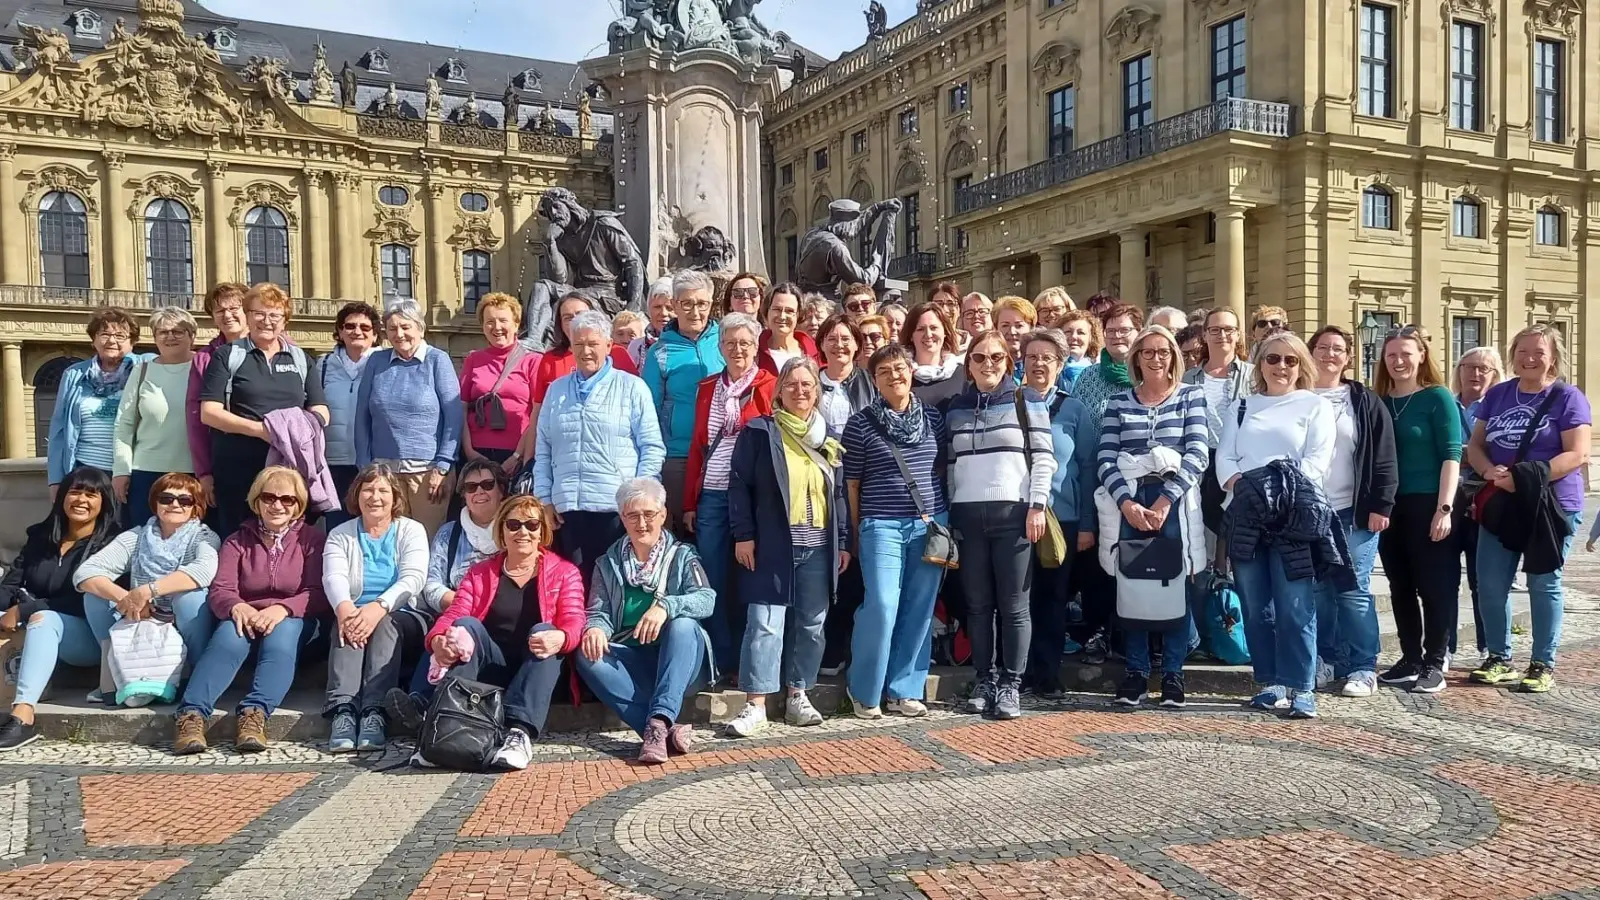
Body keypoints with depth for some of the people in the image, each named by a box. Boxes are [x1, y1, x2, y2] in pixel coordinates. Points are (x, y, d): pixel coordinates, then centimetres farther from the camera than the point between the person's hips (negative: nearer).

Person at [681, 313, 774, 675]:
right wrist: (689, 502, 9)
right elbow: (697, 446, 13)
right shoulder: (708, 388, 13)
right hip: (711, 497, 4)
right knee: (714, 581, 5)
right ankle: (723, 660, 16)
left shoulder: (770, 386, 1)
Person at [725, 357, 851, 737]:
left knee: (812, 623, 9)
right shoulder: (759, 431, 1)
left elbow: (840, 492, 15)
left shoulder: (829, 436, 14)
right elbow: (739, 485, -2)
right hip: (772, 544, -4)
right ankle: (755, 706, -4)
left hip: (819, 546, 4)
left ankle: (798, 696, 22)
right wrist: (743, 534, -10)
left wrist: (845, 542, 10)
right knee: (765, 623, -8)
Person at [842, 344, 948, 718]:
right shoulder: (861, 423, -2)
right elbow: (852, 482, 2)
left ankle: (905, 690, 17)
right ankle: (865, 691, 8)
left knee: (919, 610, 5)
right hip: (882, 526, -3)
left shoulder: (933, 417, 8)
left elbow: (942, 468, 15)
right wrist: (856, 531, 3)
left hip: (931, 524, 4)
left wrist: (941, 516, 10)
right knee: (881, 607, -10)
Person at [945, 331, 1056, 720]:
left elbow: (1043, 455, -1)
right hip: (968, 514, 3)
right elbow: (950, 463, 14)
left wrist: (1037, 505, -10)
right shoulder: (955, 407, 13)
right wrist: (949, 513, 7)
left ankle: (1011, 684, 7)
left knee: (1014, 604, -1)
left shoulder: (1026, 401, 4)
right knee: (977, 603, 6)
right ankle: (985, 679, 16)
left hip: (1014, 512, -3)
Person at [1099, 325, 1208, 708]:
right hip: (1128, 505, 1)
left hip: (1175, 503, -1)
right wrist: (1127, 503, -14)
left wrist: (1165, 501, -14)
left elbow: (1196, 455, -4)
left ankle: (1173, 674, 13)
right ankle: (1135, 673, 14)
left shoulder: (1191, 396, 7)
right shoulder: (1118, 401, 9)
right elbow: (1105, 459, 0)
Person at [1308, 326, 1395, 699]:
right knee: (1318, 590, 6)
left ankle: (1363, 668, 5)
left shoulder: (1365, 402, 4)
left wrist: (1381, 506, -7)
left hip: (1354, 513, -2)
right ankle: (1327, 661, 17)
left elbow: (1384, 458, 0)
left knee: (1354, 590, -3)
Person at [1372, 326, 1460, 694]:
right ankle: (1411, 659, 20)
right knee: (1400, 587, 10)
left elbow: (1451, 455, -9)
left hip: (1428, 504, -5)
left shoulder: (1438, 398, -4)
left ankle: (1435, 663, 11)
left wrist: (1445, 507, -16)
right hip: (1390, 505, 5)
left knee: (1435, 587, 2)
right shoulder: (1378, 402, 9)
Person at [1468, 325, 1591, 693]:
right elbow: (1475, 445, 9)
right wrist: (1490, 471, -12)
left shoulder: (1568, 398, -5)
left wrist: (1527, 476, -23)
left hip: (1552, 506, -4)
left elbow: (1577, 455, -12)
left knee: (1543, 584, 3)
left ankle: (1543, 664, 14)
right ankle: (1500, 658, 18)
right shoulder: (1497, 395, 9)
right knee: (1490, 583, 4)